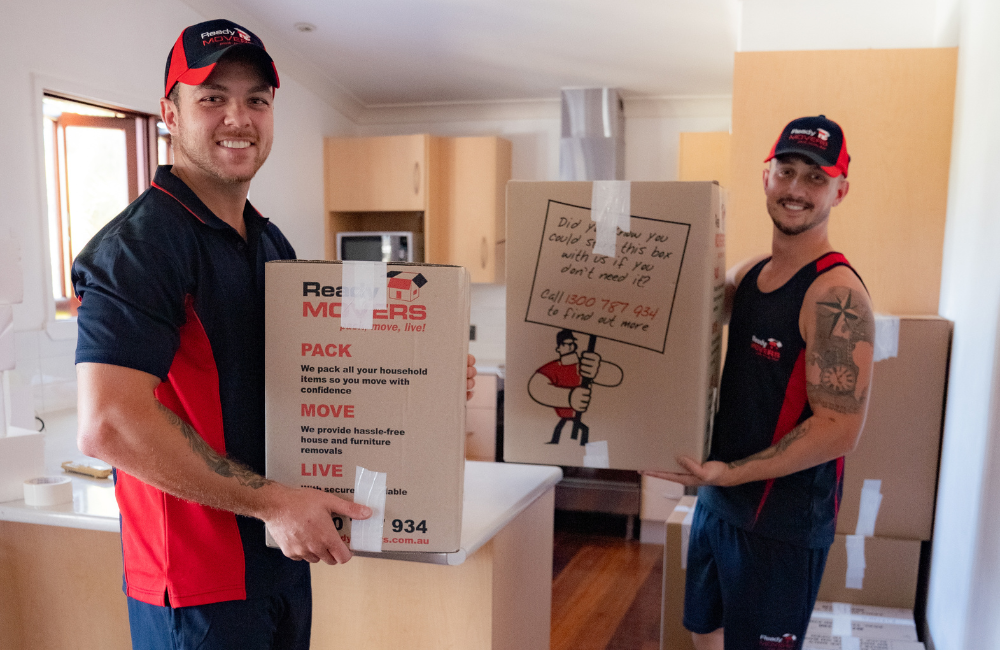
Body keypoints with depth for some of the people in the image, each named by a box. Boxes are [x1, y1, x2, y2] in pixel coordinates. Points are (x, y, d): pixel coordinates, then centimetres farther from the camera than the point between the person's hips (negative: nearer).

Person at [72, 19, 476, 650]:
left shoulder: (274, 243, 10)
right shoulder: (141, 243, -17)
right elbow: (108, 424, -27)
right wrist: (271, 501, -23)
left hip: (286, 554, 8)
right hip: (197, 584, -7)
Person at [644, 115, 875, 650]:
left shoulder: (836, 292, -19)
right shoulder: (749, 274, 5)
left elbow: (840, 429, -23)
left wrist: (731, 473, -23)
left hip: (782, 524, -8)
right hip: (717, 503, 8)